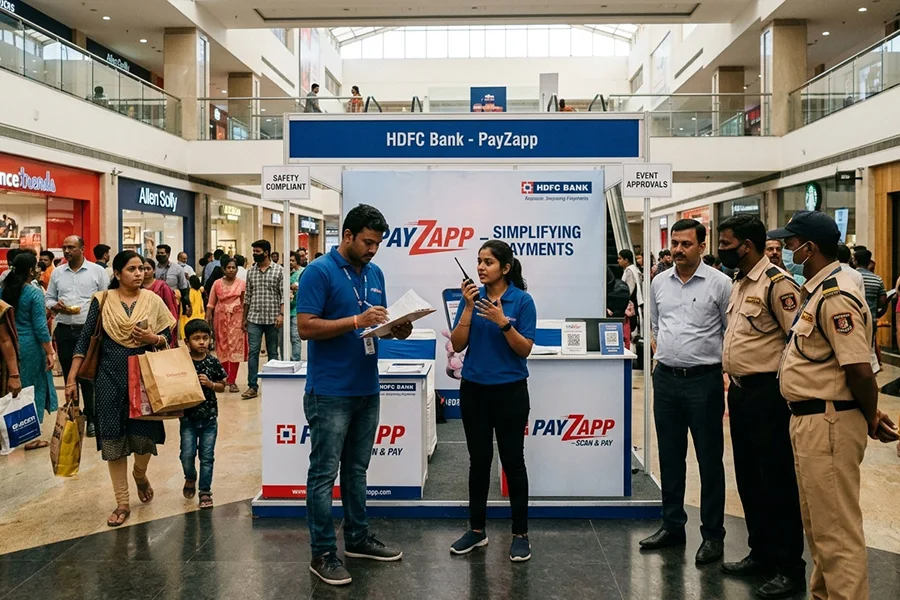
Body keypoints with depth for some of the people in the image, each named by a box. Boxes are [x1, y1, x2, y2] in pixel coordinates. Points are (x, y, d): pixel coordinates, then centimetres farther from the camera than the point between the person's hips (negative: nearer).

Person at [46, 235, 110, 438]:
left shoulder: (97, 271, -1)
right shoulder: (57, 273, 10)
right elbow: (48, 298, 15)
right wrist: (55, 306, -9)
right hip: (64, 330, 4)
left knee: (89, 375, 0)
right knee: (69, 375, 11)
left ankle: (91, 418, 9)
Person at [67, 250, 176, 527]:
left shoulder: (152, 300, 1)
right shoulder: (102, 300, -2)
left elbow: (168, 337, 7)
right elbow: (84, 340, -1)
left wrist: (153, 338, -16)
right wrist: (71, 379, -4)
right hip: (110, 376, -1)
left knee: (145, 435, 1)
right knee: (113, 438, 2)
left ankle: (140, 474, 36)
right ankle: (122, 503, 13)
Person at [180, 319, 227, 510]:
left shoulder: (213, 362, -3)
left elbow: (222, 386, 5)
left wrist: (210, 384, -13)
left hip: (209, 417, 1)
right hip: (188, 417, 0)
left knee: (207, 456, 5)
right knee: (187, 454, -1)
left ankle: (205, 491, 18)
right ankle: (190, 479, 31)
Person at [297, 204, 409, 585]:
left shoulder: (375, 274, 11)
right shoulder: (319, 272, -11)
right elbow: (305, 326, -17)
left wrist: (396, 330, -4)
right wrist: (357, 321, -24)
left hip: (367, 389, 7)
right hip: (330, 392, -7)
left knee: (357, 468, 17)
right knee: (324, 473, 1)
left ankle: (358, 538, 30)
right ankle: (322, 554, 11)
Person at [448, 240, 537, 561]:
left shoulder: (522, 300, -7)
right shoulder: (473, 296, 3)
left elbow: (525, 349, -11)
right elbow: (457, 345, -3)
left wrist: (503, 322, -23)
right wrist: (468, 307, -14)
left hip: (509, 390, -3)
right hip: (474, 390, 4)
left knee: (512, 460, 4)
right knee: (478, 460, 12)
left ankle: (520, 533, 17)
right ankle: (477, 529, 24)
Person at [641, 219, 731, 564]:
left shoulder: (718, 283, -6)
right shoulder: (659, 283, 9)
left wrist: (725, 364, -7)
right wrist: (662, 353, 8)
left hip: (704, 380, -5)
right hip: (666, 379, 5)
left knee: (709, 459, 4)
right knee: (669, 457, 14)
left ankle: (713, 534, 16)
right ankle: (672, 525, 28)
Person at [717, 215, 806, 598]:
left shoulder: (776, 283, -16)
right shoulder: (738, 283, 13)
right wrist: (735, 386, 18)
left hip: (768, 394, -9)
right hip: (741, 392, 9)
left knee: (777, 481, 1)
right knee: (748, 478, 17)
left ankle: (789, 569, 15)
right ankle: (761, 552, 32)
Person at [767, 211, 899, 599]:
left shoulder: (835, 297, -21)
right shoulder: (817, 291, 13)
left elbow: (860, 371, -24)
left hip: (829, 425, -11)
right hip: (810, 421, 11)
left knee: (836, 529, 0)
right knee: (818, 523, 22)